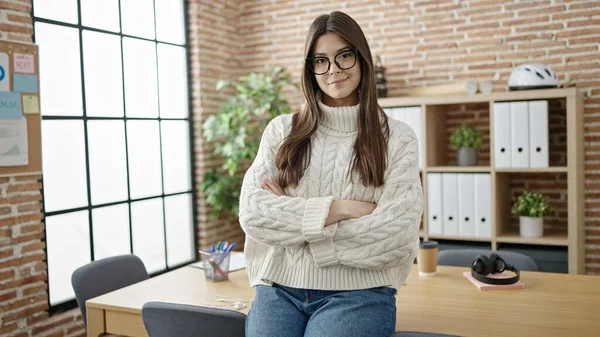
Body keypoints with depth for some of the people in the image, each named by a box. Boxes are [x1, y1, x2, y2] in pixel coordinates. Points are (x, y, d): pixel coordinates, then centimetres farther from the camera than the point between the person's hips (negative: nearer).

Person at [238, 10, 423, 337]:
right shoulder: (281, 130, 9)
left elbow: (396, 235, -7)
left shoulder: (397, 138, 4)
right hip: (280, 289, 2)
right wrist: (342, 208, -11)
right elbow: (252, 212, -3)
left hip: (359, 294, -1)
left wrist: (291, 218, -6)